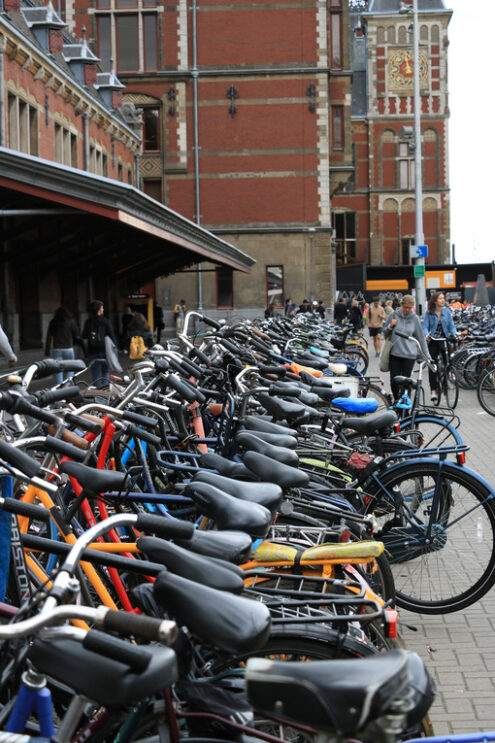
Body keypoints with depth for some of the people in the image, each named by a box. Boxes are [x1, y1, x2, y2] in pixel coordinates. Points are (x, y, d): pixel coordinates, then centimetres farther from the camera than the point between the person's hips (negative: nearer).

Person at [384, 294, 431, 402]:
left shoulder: (415, 318, 1)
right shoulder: (393, 315, 2)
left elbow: (421, 338, 6)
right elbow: (385, 333, 12)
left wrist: (427, 356, 5)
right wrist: (390, 326, -10)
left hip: (409, 355, -1)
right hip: (394, 353, 1)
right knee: (394, 381, 0)